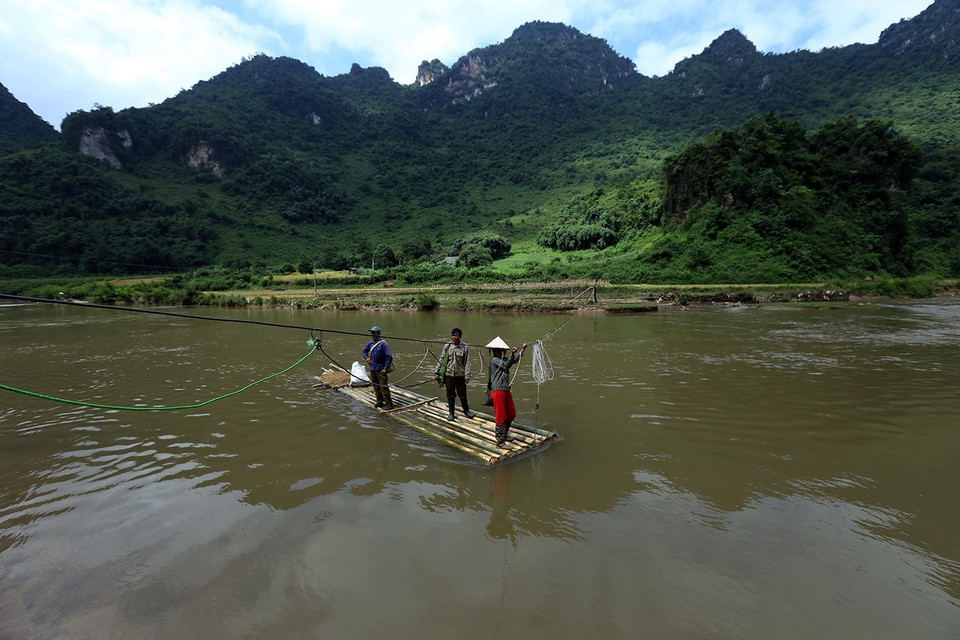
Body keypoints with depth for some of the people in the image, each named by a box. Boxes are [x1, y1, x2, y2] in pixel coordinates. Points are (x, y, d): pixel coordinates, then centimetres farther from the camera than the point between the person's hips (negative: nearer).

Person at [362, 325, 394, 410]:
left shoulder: (383, 344, -16)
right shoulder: (371, 343, 6)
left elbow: (389, 357, -17)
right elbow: (364, 350, 26)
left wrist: (385, 368, -17)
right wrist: (366, 357, 6)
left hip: (380, 369, -7)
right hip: (372, 368, 7)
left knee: (384, 387, -9)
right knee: (376, 386, 16)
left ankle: (389, 404, -3)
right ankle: (380, 401, 29)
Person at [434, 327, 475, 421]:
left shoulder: (465, 347, -3)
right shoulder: (447, 346, 2)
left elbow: (467, 362, -3)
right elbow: (441, 360, 7)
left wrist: (467, 375, -8)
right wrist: (436, 372, 5)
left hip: (460, 375, -1)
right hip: (449, 374, 2)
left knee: (462, 394, 6)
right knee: (450, 395, 8)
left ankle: (466, 410, 29)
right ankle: (451, 413, 22)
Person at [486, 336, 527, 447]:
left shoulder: (504, 359, 15)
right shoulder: (494, 360, -9)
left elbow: (516, 360, 10)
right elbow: (505, 365, -22)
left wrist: (522, 350, -1)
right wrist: (512, 354, -33)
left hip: (506, 390, 9)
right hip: (498, 391, -8)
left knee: (512, 414, 14)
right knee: (501, 416, -6)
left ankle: (502, 434, 30)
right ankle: (500, 441, 0)